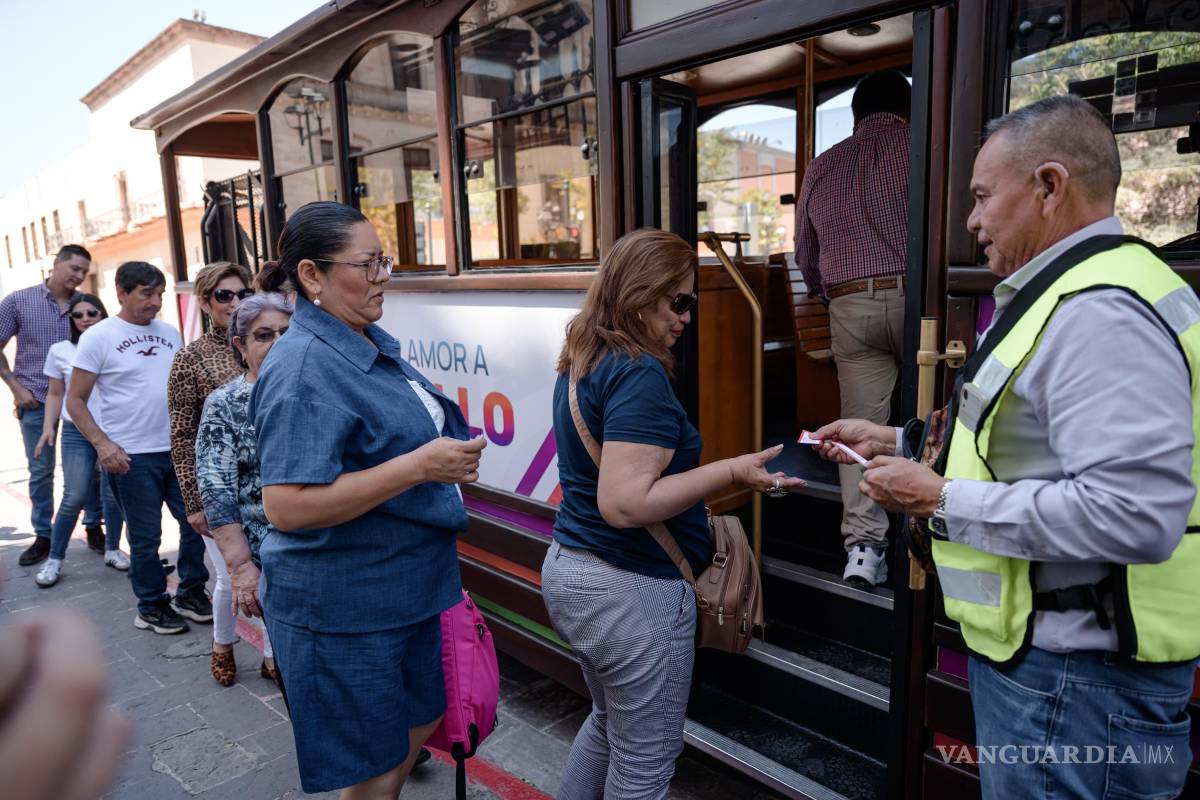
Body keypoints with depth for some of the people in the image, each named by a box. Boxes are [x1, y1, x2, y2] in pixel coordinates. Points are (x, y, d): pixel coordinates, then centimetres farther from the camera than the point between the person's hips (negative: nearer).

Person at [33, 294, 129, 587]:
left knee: (113, 495, 4)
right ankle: (54, 559, 10)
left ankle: (113, 549, 23)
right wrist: (48, 427, 1)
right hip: (77, 433, 0)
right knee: (74, 497, -5)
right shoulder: (60, 350, 5)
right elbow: (55, 394, 11)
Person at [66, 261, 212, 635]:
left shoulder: (169, 333, 9)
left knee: (197, 521, 8)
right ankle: (152, 607, 23)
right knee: (146, 537, 6)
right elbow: (75, 401, -4)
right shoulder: (98, 337, -5)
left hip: (178, 449, 5)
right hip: (132, 456, -4)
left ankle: (190, 593, 26)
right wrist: (102, 443, -16)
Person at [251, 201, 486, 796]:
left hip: (406, 586, 9)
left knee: (420, 725, 24)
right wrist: (420, 466, -30)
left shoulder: (371, 344, 7)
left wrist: (450, 454, 9)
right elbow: (286, 507, -29)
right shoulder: (303, 367, -23)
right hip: (344, 608, -9)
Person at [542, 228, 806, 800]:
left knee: (609, 722, 29)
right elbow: (625, 504, -29)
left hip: (567, 569, 10)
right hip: (630, 588, -9)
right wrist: (730, 472, -24)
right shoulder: (638, 373, -22)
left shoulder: (582, 363, 7)